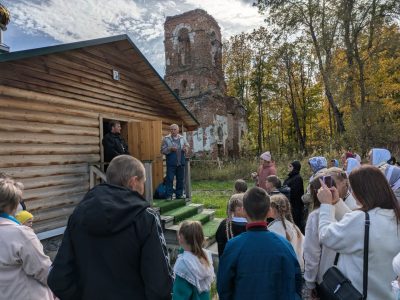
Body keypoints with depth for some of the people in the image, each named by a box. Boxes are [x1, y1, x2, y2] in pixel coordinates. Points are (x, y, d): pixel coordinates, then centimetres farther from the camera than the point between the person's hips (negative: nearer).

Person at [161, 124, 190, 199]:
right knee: (170, 179, -3)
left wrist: (185, 149, -7)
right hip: (171, 163, -4)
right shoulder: (166, 139, 1)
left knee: (180, 179, 10)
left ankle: (179, 195, 21)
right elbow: (163, 150, -3)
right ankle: (169, 196, 4)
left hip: (181, 163, 4)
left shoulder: (182, 138, 11)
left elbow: (187, 147, 16)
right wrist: (170, 149, -19)